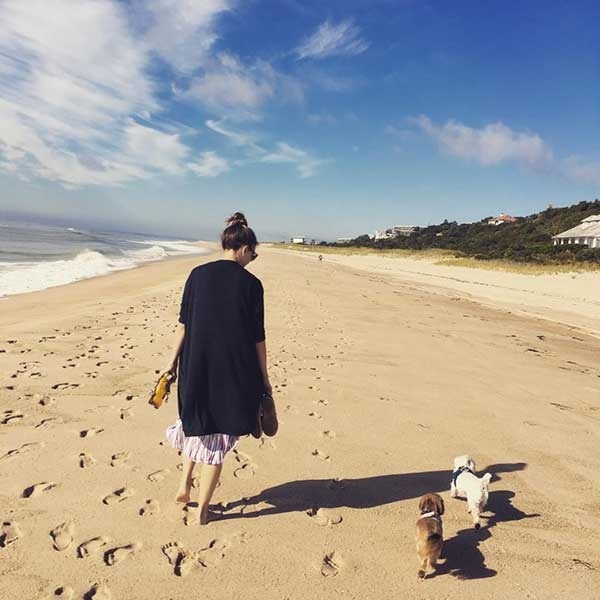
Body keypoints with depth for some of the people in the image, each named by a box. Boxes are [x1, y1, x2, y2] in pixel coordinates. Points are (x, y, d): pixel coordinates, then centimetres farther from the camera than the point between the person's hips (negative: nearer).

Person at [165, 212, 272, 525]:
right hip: (235, 371, -3)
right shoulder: (251, 284, -8)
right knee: (220, 435, 10)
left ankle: (184, 485, 28)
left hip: (196, 365, 3)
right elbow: (257, 337, -6)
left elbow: (184, 324, 2)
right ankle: (202, 508, 21)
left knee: (197, 423, 28)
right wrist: (264, 377, 3)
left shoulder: (198, 275, 0)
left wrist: (175, 360, 13)